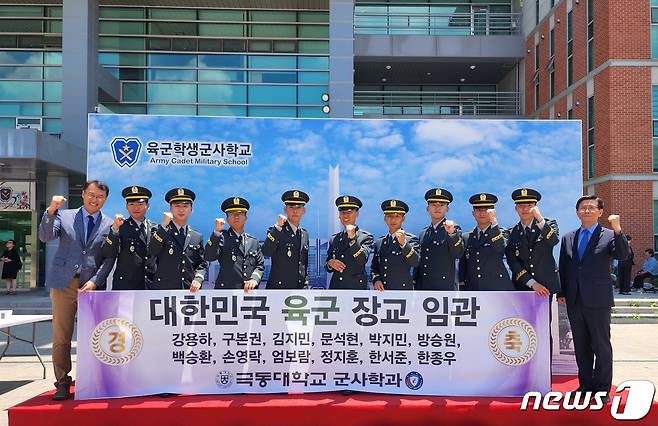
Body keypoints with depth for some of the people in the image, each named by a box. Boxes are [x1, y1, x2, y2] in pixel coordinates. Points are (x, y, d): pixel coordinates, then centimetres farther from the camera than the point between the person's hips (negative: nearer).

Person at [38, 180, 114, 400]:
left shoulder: (110, 224, 7)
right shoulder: (64, 216, 10)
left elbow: (109, 259, 2)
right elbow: (45, 237, -5)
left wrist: (94, 281, -11)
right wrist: (51, 210, -19)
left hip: (92, 285, 0)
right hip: (64, 283, 0)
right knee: (61, 337, 1)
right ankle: (62, 383, 10)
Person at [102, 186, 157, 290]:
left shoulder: (155, 228, 12)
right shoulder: (120, 227, 4)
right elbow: (108, 254, -9)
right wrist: (115, 229, -17)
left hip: (151, 286, 3)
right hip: (124, 286, -2)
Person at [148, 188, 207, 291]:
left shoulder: (197, 237, 16)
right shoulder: (161, 232, 7)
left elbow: (202, 264, 16)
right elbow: (150, 255, -10)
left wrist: (198, 279, -5)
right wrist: (163, 226, -12)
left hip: (190, 290, 3)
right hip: (163, 289, -3)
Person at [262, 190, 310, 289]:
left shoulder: (305, 234, 15)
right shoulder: (277, 231, -3)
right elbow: (266, 253, -21)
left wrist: (306, 286, 17)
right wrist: (277, 227, -24)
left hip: (300, 289, 6)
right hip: (278, 287, -5)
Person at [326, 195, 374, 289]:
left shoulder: (366, 237, 2)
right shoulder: (334, 239, 14)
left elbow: (363, 260, -13)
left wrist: (352, 237, -18)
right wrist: (330, 263, -5)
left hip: (356, 286, -3)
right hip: (335, 286, 4)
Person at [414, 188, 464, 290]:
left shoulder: (453, 230, 0)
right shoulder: (423, 233, 15)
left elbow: (458, 254, -15)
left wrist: (452, 233, -30)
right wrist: (414, 285, 15)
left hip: (445, 289, -5)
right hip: (422, 288, 5)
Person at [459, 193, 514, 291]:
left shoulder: (501, 233, 8)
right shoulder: (466, 237, 15)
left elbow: (500, 248, -15)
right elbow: (462, 268, 16)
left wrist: (494, 221, -18)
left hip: (498, 289, -2)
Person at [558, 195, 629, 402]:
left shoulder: (609, 236, -1)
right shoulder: (568, 238, 12)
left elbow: (622, 255, -19)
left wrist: (617, 229, -29)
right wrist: (561, 293, 8)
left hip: (598, 300, -4)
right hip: (574, 301, 4)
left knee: (602, 346, 3)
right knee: (581, 346, 12)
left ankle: (602, 388, 13)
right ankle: (585, 384, 23)